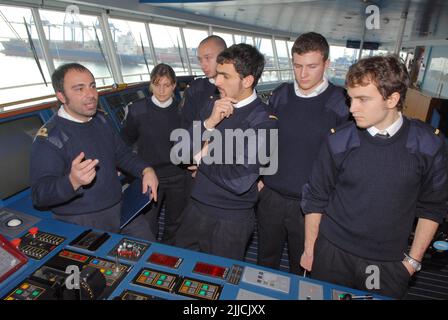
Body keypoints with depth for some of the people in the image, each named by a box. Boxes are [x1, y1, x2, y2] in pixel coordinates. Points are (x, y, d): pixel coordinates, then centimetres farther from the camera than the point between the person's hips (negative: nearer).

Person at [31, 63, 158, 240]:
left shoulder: (100, 120, 6)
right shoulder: (49, 137, -17)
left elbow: (122, 153, 15)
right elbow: (40, 194, -22)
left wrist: (146, 170, -3)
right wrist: (73, 181, -42)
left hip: (121, 210, 7)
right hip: (82, 225, -6)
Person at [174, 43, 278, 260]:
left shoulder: (263, 121, -19)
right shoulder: (213, 105, -1)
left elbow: (240, 181, -27)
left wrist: (203, 158, -12)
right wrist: (209, 122, -17)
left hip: (231, 220, -5)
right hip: (196, 206, 6)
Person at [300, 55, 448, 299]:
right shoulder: (339, 142, -11)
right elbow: (315, 200, -3)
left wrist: (413, 260, 2)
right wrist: (309, 250, 1)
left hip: (390, 263, 1)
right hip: (332, 254, 0)